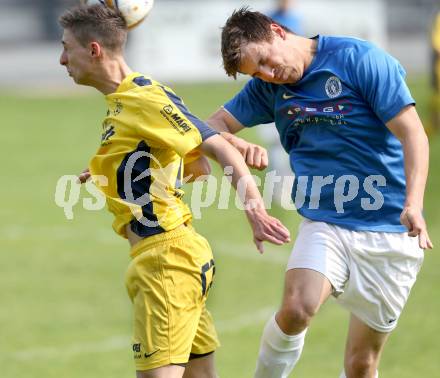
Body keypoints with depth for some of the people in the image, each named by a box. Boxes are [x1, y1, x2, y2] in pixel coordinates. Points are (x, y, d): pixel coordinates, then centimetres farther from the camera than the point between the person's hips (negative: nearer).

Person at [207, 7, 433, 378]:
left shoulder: (360, 59, -9)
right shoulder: (269, 86, 8)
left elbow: (412, 133, -13)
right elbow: (214, 125, 13)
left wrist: (413, 205, -27)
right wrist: (241, 146, -11)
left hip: (390, 231, -3)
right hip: (324, 224, 3)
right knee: (297, 308, -28)